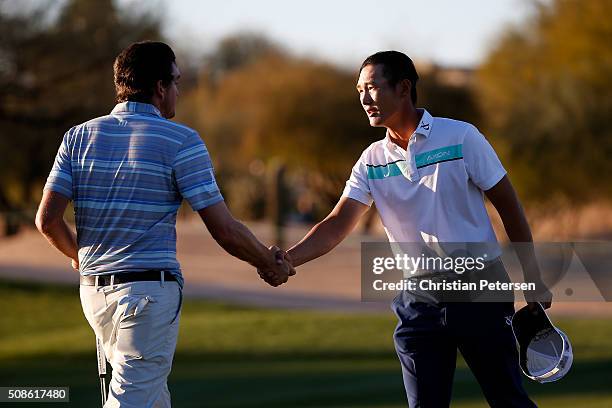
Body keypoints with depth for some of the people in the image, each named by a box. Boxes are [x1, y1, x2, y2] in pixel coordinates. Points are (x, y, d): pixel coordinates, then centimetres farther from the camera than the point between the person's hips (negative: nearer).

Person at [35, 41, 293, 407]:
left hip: (93, 289, 6)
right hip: (149, 290, -6)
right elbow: (225, 230, -10)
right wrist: (270, 264, 7)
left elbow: (48, 219, 0)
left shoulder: (79, 136, 5)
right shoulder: (181, 142, -8)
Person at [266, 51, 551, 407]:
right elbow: (338, 224, -2)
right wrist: (288, 259, -20)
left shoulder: (461, 137, -6)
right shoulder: (372, 161, 5)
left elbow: (508, 204, -1)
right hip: (417, 302, 4)